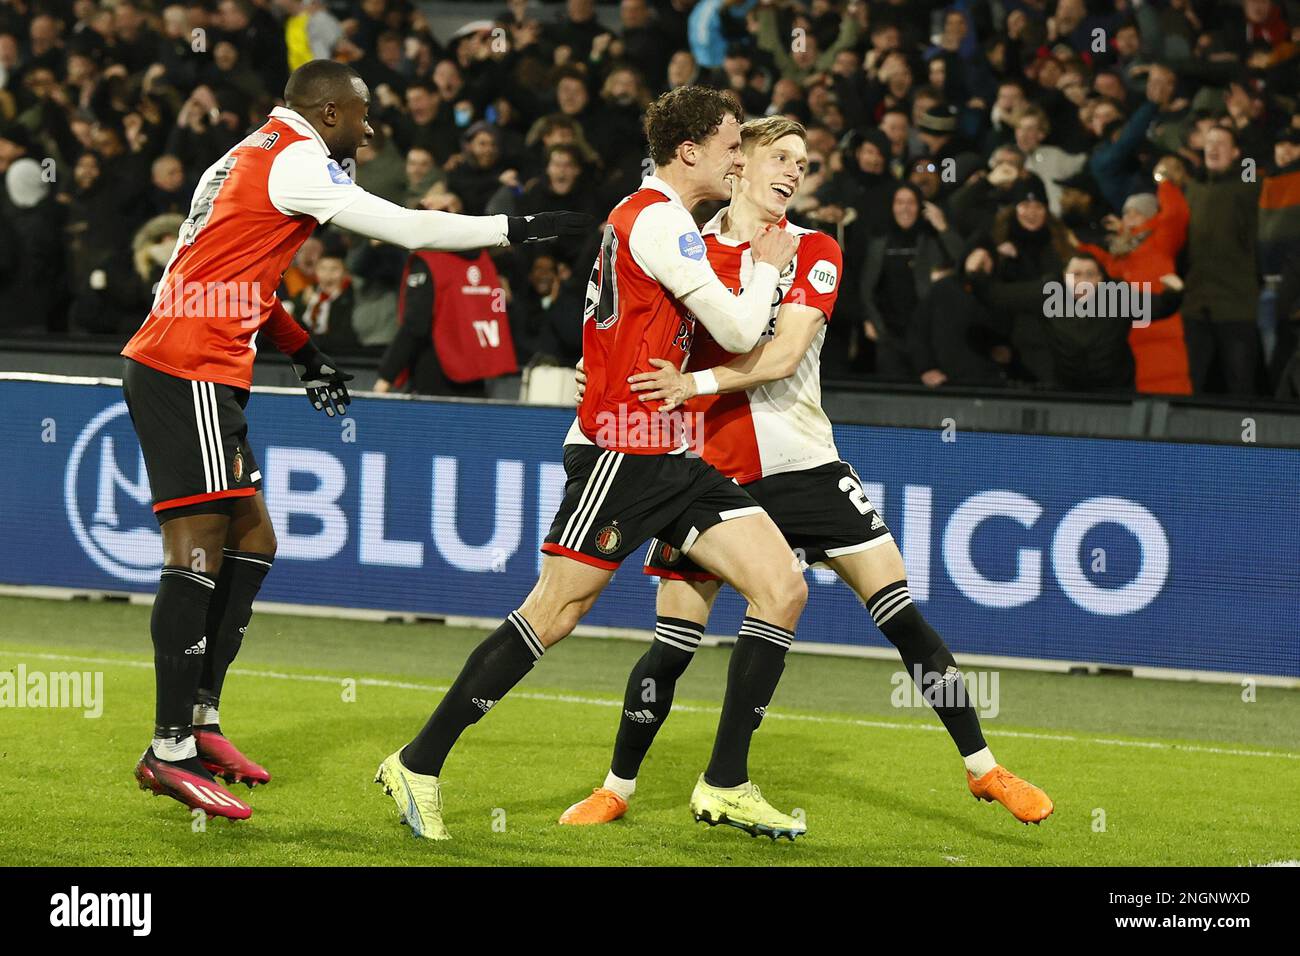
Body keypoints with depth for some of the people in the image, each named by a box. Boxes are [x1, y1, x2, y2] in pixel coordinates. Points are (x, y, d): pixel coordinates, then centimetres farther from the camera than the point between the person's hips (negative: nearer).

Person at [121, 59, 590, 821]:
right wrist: (514, 230, -3)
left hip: (202, 371, 10)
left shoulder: (252, 158, 21)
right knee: (200, 547, -12)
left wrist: (302, 350, 21)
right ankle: (171, 751, -15)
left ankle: (201, 721, 17)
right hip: (188, 370, -10)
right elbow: (406, 228, -11)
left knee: (252, 540, 14)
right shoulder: (295, 160, -9)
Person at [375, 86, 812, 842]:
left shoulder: (662, 218, 18)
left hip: (671, 455, 10)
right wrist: (767, 267, 4)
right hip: (620, 451, -10)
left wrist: (756, 211, 22)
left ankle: (726, 786, 1)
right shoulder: (657, 218, -13)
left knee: (784, 588, -2)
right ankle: (419, 764, 1)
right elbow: (739, 332, -14)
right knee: (554, 615, -9)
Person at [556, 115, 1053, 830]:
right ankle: (616, 790, 16)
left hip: (803, 462, 0)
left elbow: (783, 353, -13)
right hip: (709, 469, 0)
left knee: (901, 614, -4)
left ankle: (983, 769, 6)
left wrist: (697, 382, -22)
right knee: (671, 647, -2)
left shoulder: (813, 251, 0)